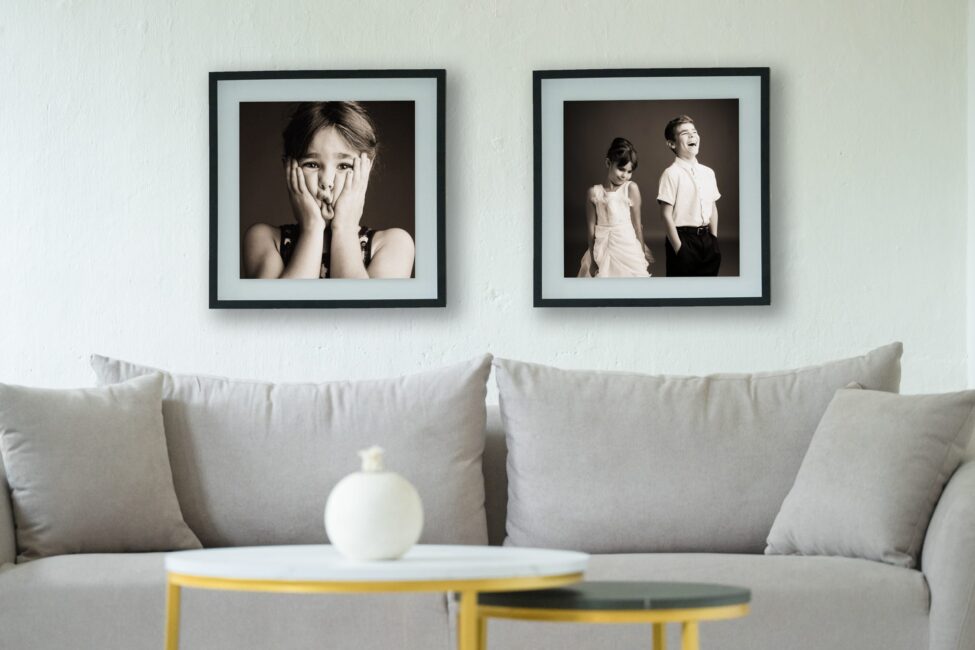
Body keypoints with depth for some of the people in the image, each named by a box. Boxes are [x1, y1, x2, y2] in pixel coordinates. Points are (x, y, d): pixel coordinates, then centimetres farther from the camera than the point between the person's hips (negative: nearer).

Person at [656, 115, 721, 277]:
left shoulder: (708, 172, 10)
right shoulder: (672, 174, -9)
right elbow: (666, 215, -12)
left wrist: (714, 239, 10)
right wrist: (678, 247, -14)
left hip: (705, 239, 6)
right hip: (684, 239, -6)